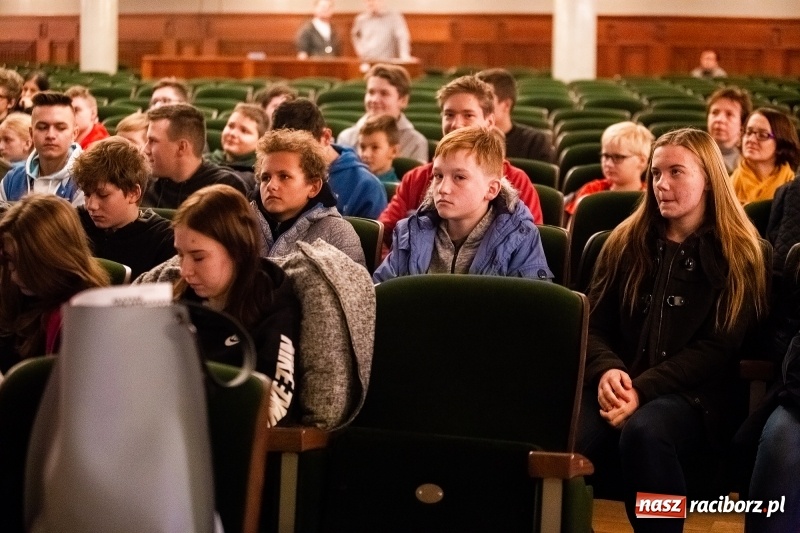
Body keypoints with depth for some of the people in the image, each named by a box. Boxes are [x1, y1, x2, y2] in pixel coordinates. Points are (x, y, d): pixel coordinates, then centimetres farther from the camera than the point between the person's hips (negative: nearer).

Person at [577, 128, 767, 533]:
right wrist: (607, 371, -11)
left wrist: (643, 389, -16)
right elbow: (594, 324, 13)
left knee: (644, 431, -39)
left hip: (694, 395, -2)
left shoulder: (737, 254, 5)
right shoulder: (626, 242, 16)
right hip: (618, 385, 3)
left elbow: (718, 348, -3)